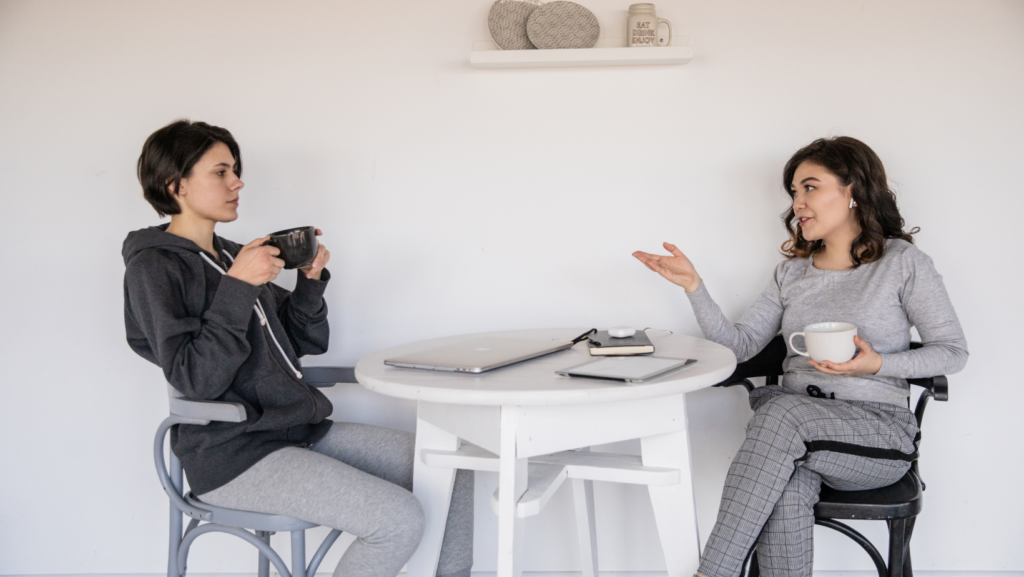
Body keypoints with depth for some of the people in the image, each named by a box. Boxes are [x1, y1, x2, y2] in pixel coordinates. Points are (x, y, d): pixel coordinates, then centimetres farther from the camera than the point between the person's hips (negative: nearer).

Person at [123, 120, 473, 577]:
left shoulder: (231, 255, 17)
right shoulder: (153, 267, -6)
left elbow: (305, 343, 17)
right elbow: (196, 380, -18)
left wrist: (311, 280, 2)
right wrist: (237, 288, -21)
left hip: (303, 431, 8)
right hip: (232, 455, -8)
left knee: (456, 473, -2)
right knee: (401, 521, -23)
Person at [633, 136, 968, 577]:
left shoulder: (902, 262, 3)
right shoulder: (792, 272, 16)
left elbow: (953, 352, 3)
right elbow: (739, 345, 9)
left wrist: (877, 365, -14)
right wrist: (694, 286, -3)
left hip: (878, 433, -3)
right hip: (795, 429, 3)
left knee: (782, 410, -35)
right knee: (785, 490, -34)